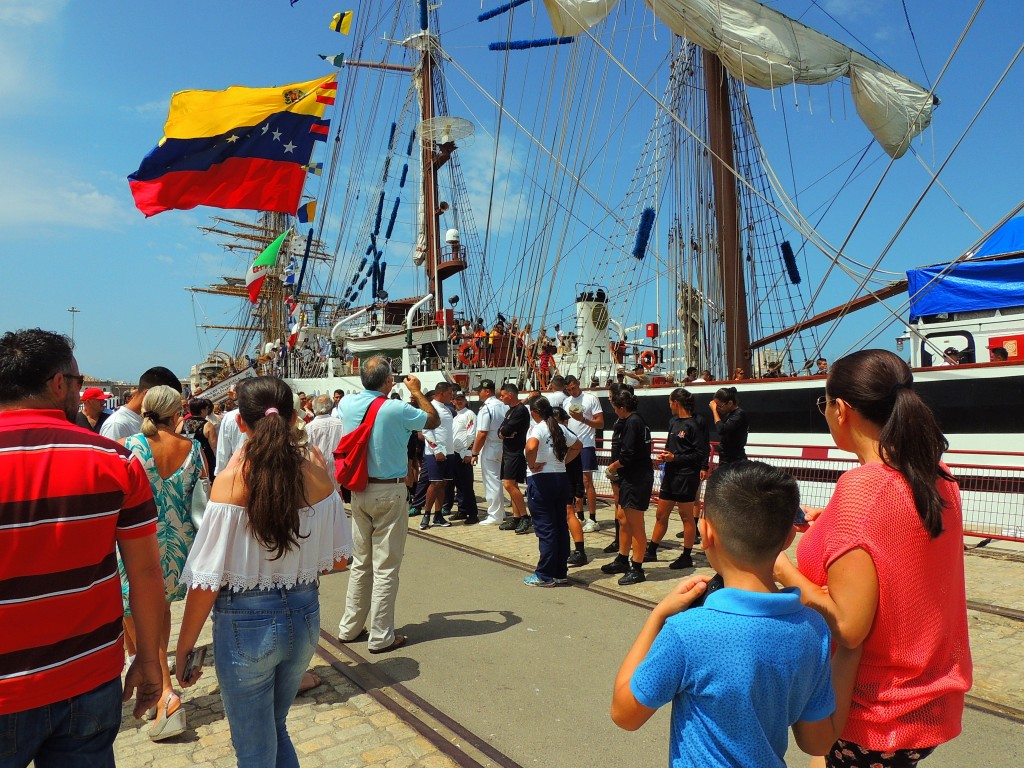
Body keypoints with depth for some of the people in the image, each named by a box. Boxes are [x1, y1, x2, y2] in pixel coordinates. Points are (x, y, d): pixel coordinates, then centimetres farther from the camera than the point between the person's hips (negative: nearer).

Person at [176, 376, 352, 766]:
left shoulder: (232, 480, -18)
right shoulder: (317, 476, -8)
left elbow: (207, 580, -14)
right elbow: (338, 558, 1)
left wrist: (184, 646, -1)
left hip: (246, 623, -3)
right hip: (304, 617, 4)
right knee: (275, 731, 29)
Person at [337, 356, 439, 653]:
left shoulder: (347, 404, -2)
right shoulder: (396, 409, -18)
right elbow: (434, 420, -2)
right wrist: (417, 391, 10)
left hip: (358, 491, 6)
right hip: (389, 492, -6)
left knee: (361, 562, 18)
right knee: (385, 567, 3)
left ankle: (350, 627, 29)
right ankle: (381, 636, 12)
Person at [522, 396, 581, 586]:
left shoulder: (537, 428, -12)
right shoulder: (560, 428, 8)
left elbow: (531, 447, -33)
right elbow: (577, 446, 21)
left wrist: (531, 465, -17)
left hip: (540, 480, -7)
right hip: (561, 478, 7)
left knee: (545, 529, -1)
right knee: (561, 526, 11)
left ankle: (545, 576, 7)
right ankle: (560, 573, 21)